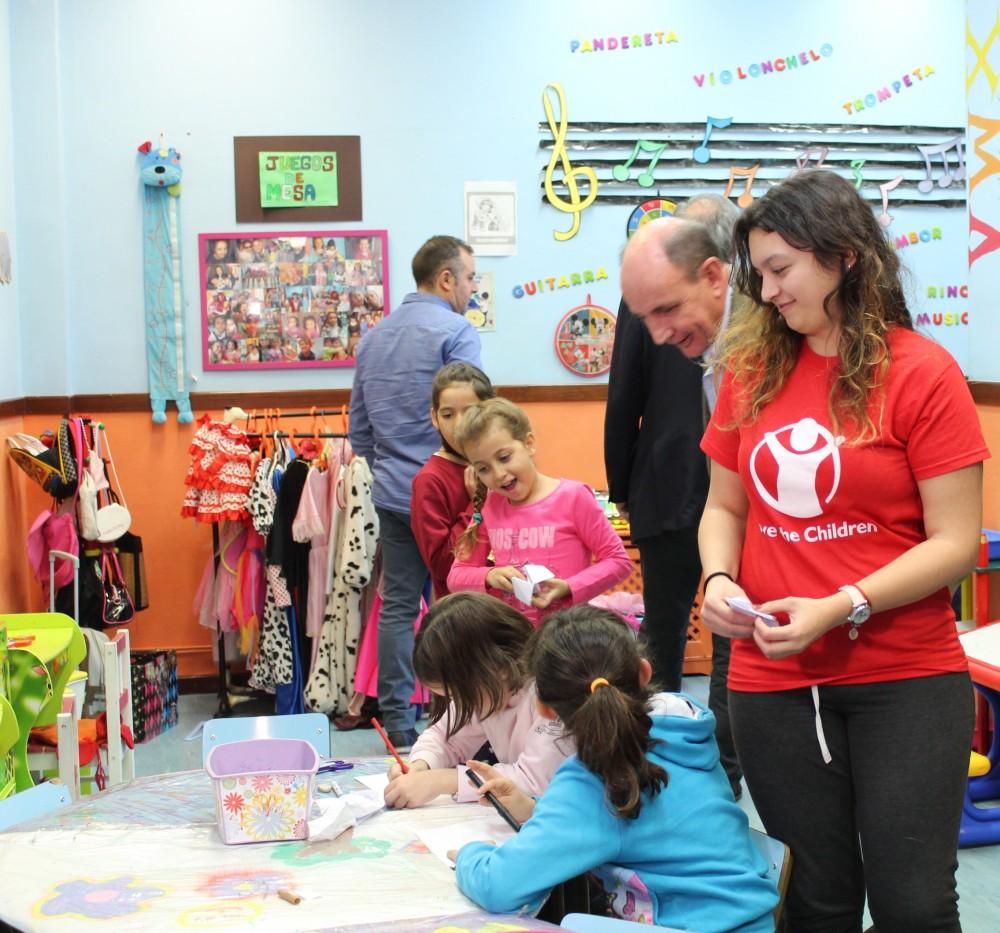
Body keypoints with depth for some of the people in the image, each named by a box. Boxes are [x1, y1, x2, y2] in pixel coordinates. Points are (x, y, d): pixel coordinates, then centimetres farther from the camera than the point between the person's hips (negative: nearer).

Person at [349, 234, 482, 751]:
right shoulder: (455, 332, -9)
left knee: (396, 607, 8)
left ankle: (397, 724, 11)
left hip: (392, 496, 6)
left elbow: (359, 426, 18)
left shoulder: (373, 337, 13)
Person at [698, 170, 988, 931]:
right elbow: (724, 505, 14)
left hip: (907, 680, -3)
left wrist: (839, 608, -20)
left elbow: (955, 541, -9)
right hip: (772, 682, 3)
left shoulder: (922, 373, -7)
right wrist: (719, 579, -6)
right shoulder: (753, 371, 5)